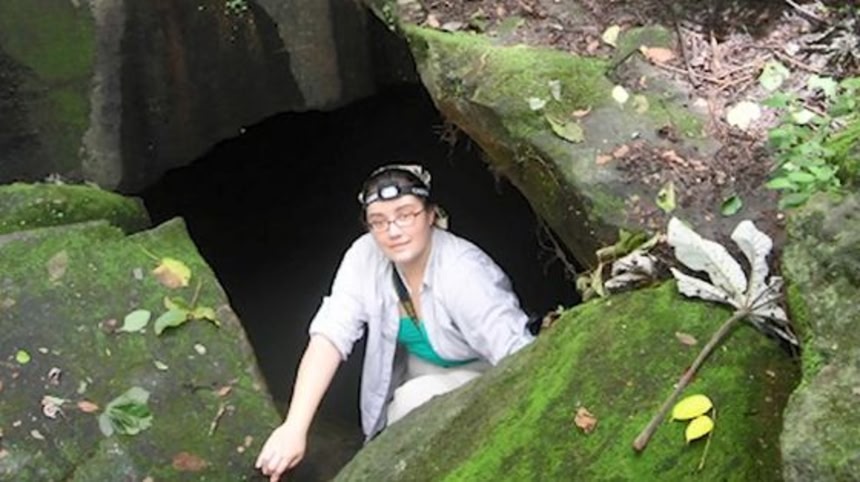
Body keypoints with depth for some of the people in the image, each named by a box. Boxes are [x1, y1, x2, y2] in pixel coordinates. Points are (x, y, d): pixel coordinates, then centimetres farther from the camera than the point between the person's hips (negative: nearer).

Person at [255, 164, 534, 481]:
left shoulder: (464, 273, -33)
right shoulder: (366, 256, -20)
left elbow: (519, 355, -39)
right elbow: (330, 334, -27)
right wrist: (295, 427, -38)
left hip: (479, 376, -4)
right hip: (419, 369, 4)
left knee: (416, 400, -29)